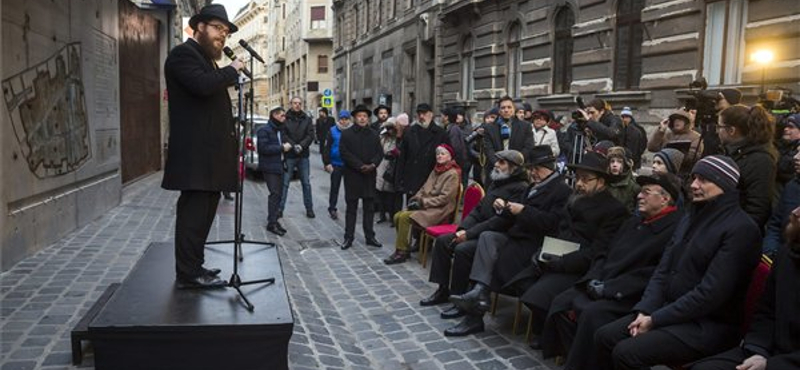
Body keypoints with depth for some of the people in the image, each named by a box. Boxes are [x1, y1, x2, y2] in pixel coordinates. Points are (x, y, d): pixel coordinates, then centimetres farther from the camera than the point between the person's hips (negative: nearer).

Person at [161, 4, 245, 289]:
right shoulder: (183, 53, -7)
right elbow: (204, 84, -25)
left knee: (202, 213, 14)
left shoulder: (205, 60, 23)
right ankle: (188, 274, -1)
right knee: (193, 213, -7)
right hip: (195, 153, -10)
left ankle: (194, 267, 23)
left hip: (208, 153, 10)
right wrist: (232, 70, -12)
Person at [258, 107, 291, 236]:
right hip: (269, 167, -8)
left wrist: (286, 146, 9)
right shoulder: (264, 130, -9)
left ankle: (273, 219, 17)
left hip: (279, 166, 8)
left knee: (278, 194, 9)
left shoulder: (279, 130, 18)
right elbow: (264, 148, -20)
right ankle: (272, 223, -9)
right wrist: (282, 148, -18)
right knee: (275, 193, -13)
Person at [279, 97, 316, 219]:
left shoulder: (307, 119, 7)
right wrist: (293, 146, -18)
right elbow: (283, 135, -7)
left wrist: (301, 145, -15)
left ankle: (309, 208, 18)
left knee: (306, 183, 9)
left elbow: (311, 135, -1)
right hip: (289, 155, -2)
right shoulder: (285, 119, -1)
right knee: (284, 183, 1)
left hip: (303, 155, 3)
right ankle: (280, 208, 7)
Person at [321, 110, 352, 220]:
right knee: (334, 187, 7)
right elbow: (326, 148, -3)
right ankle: (332, 209, 17)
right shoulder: (332, 131, -3)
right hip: (336, 164, -1)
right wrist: (327, 163, -8)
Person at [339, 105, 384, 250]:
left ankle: (370, 236, 16)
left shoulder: (374, 135, 10)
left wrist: (373, 164, -15)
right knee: (351, 207, 3)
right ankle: (348, 237, 8)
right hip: (352, 175, -3)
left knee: (369, 207, 9)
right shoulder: (347, 134, -1)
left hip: (370, 175, 3)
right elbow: (344, 153, -10)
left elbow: (380, 152, 5)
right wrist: (360, 166, -17)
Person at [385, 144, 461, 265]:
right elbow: (424, 188, 20)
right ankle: (403, 248, -4)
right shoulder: (435, 171, 17)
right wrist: (416, 199, -1)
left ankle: (401, 253, -14)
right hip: (426, 206, 8)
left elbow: (445, 198, -15)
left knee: (405, 217, -23)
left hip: (439, 211, -8)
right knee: (398, 216, -11)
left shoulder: (452, 174, -8)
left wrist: (423, 202, -16)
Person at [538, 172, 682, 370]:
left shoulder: (674, 228, -12)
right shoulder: (635, 221, 17)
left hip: (630, 296, -8)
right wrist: (594, 279, 0)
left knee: (593, 313, -30)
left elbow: (656, 274, -20)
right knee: (561, 302, -7)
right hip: (601, 287, 9)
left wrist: (608, 289, -18)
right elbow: (606, 254, 20)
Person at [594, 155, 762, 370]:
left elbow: (710, 293, -21)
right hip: (673, 312, 8)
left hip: (710, 325, -8)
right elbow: (663, 271, 11)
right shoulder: (690, 218, 14)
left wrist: (655, 320, -18)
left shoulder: (740, 228, -15)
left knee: (626, 353, -24)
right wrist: (645, 310, -6)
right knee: (604, 337, -5)